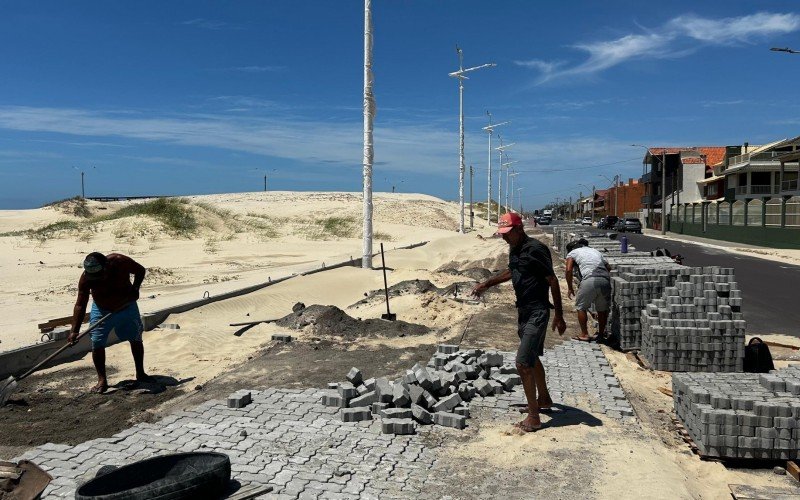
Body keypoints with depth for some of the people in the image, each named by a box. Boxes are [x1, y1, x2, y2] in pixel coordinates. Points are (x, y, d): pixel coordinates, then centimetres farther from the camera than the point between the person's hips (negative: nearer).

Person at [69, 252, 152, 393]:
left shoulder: (120, 262, -29)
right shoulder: (86, 278, -27)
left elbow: (140, 270, -10)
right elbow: (80, 305, -24)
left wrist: (135, 289, -23)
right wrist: (74, 331, -29)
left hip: (127, 306, 1)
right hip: (102, 311, 0)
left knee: (136, 340, 9)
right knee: (97, 344, -12)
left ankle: (140, 374, 26)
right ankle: (102, 380, 1)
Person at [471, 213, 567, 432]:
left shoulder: (535, 249, -19)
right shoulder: (514, 249, 8)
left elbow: (553, 281, -17)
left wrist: (559, 316, -16)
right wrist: (486, 284, 26)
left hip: (537, 313, -9)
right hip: (523, 311, 9)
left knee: (523, 363, -11)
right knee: (532, 358, 22)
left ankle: (533, 418, -2)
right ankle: (544, 399, 41)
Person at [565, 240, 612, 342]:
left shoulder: (572, 253, 18)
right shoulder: (595, 251, 33)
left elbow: (568, 270, 3)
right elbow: (609, 267, 25)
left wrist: (570, 288, 10)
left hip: (589, 280, -4)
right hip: (605, 280, 5)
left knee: (581, 307, 13)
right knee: (602, 309, 20)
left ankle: (584, 334, 14)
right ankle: (601, 334, 28)